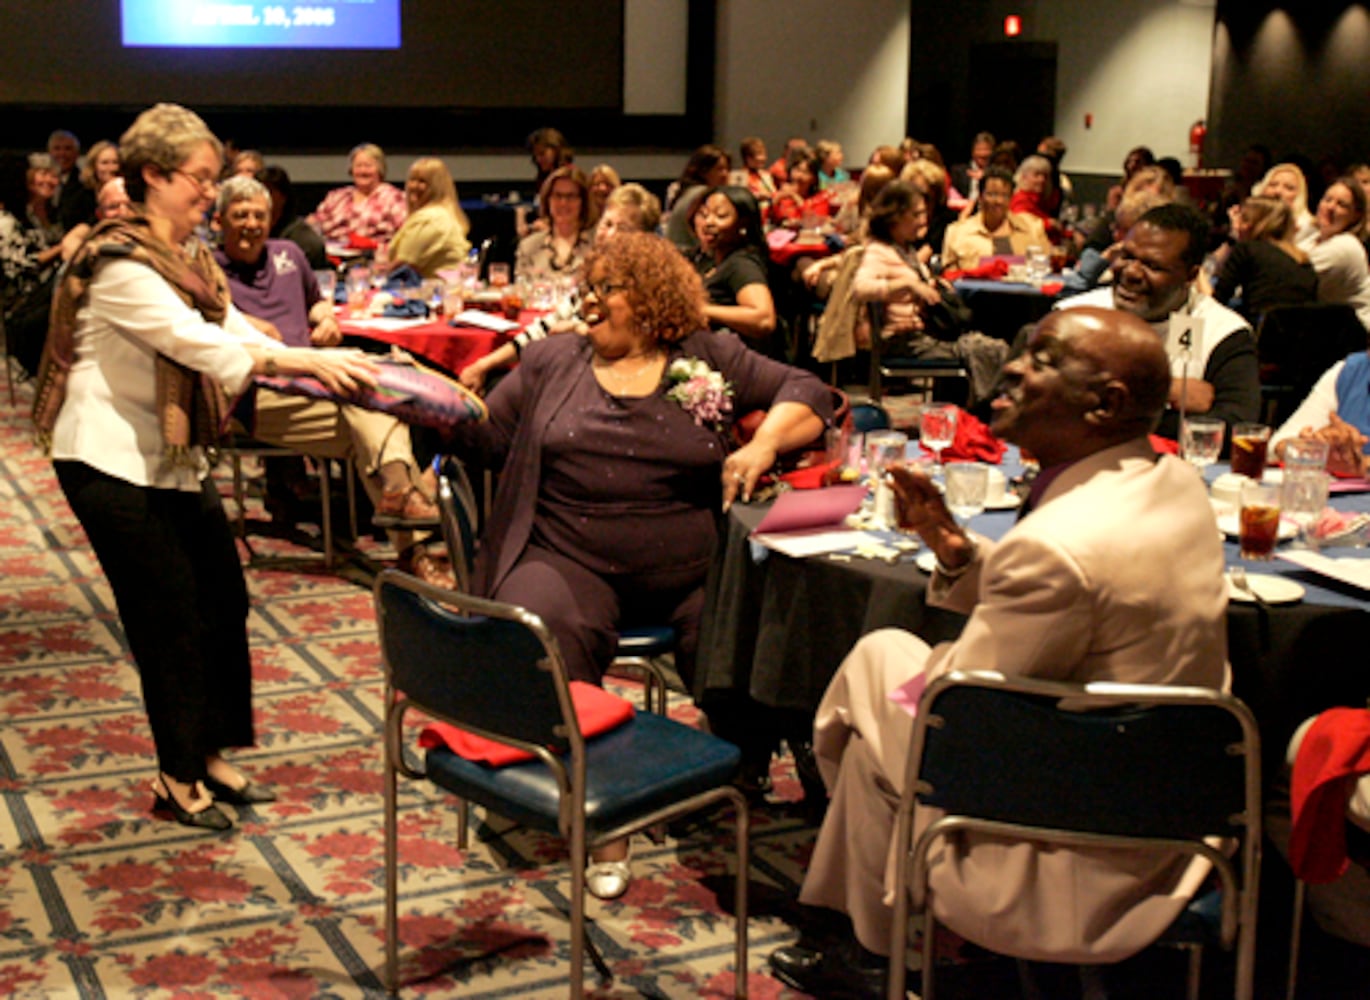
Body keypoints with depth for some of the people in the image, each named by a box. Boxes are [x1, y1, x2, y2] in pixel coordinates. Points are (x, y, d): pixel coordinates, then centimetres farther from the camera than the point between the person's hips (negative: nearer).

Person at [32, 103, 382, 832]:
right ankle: (179, 780, 13)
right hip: (113, 464, -9)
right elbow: (198, 343, -31)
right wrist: (309, 360, -35)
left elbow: (236, 335, 2)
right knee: (170, 619, -2)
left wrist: (323, 371, -13)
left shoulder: (190, 259, 10)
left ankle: (209, 755, 24)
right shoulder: (120, 264, -20)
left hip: (175, 461, 9)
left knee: (223, 604, 10)